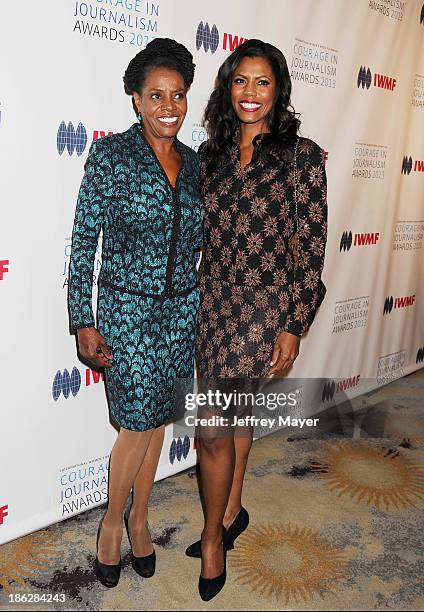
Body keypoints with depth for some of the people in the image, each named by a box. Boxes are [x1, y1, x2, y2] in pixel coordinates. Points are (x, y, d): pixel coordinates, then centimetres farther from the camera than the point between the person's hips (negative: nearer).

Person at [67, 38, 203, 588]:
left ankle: (139, 519, 35)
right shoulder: (111, 155, -9)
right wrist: (84, 322, -12)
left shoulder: (193, 162, 6)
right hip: (127, 309, -5)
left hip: (182, 307, 5)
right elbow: (84, 241, -9)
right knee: (139, 423, 0)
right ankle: (112, 521, 29)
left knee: (157, 418, 13)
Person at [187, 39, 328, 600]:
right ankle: (232, 512, 40)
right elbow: (203, 233, 12)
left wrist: (294, 327, -10)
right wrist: (196, 303, 11)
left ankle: (213, 535, 22)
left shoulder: (302, 154, -7)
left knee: (213, 426, -3)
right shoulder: (211, 153, 8)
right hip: (213, 301, 5)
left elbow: (312, 246, -8)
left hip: (266, 306, -5)